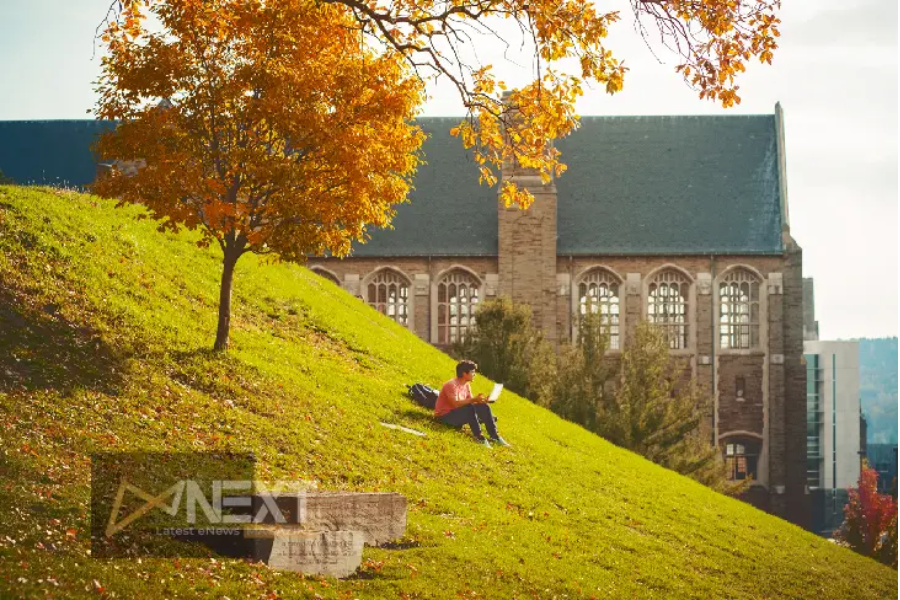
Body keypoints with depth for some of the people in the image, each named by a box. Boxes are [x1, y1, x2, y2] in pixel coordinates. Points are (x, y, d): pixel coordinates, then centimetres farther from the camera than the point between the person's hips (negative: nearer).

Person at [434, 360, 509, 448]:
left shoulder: (466, 385, 7)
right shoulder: (452, 385, -20)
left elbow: (470, 402, 5)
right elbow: (455, 404, -32)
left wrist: (483, 400, -14)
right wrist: (474, 399, -35)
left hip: (458, 415, 9)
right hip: (445, 416, -9)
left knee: (484, 407, -3)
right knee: (469, 408, -33)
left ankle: (494, 436, -4)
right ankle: (478, 437, -27)